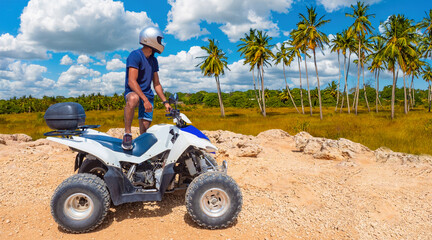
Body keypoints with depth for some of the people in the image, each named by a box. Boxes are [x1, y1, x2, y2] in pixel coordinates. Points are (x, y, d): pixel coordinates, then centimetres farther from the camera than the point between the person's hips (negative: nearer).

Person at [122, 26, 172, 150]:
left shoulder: (153, 60, 16)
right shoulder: (135, 55, -9)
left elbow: (156, 84, 21)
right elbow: (131, 81, -19)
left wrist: (165, 102, 13)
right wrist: (145, 100, -27)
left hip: (147, 95, 7)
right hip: (133, 92, -7)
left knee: (145, 127, -3)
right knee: (133, 99, -41)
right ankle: (127, 133, -31)